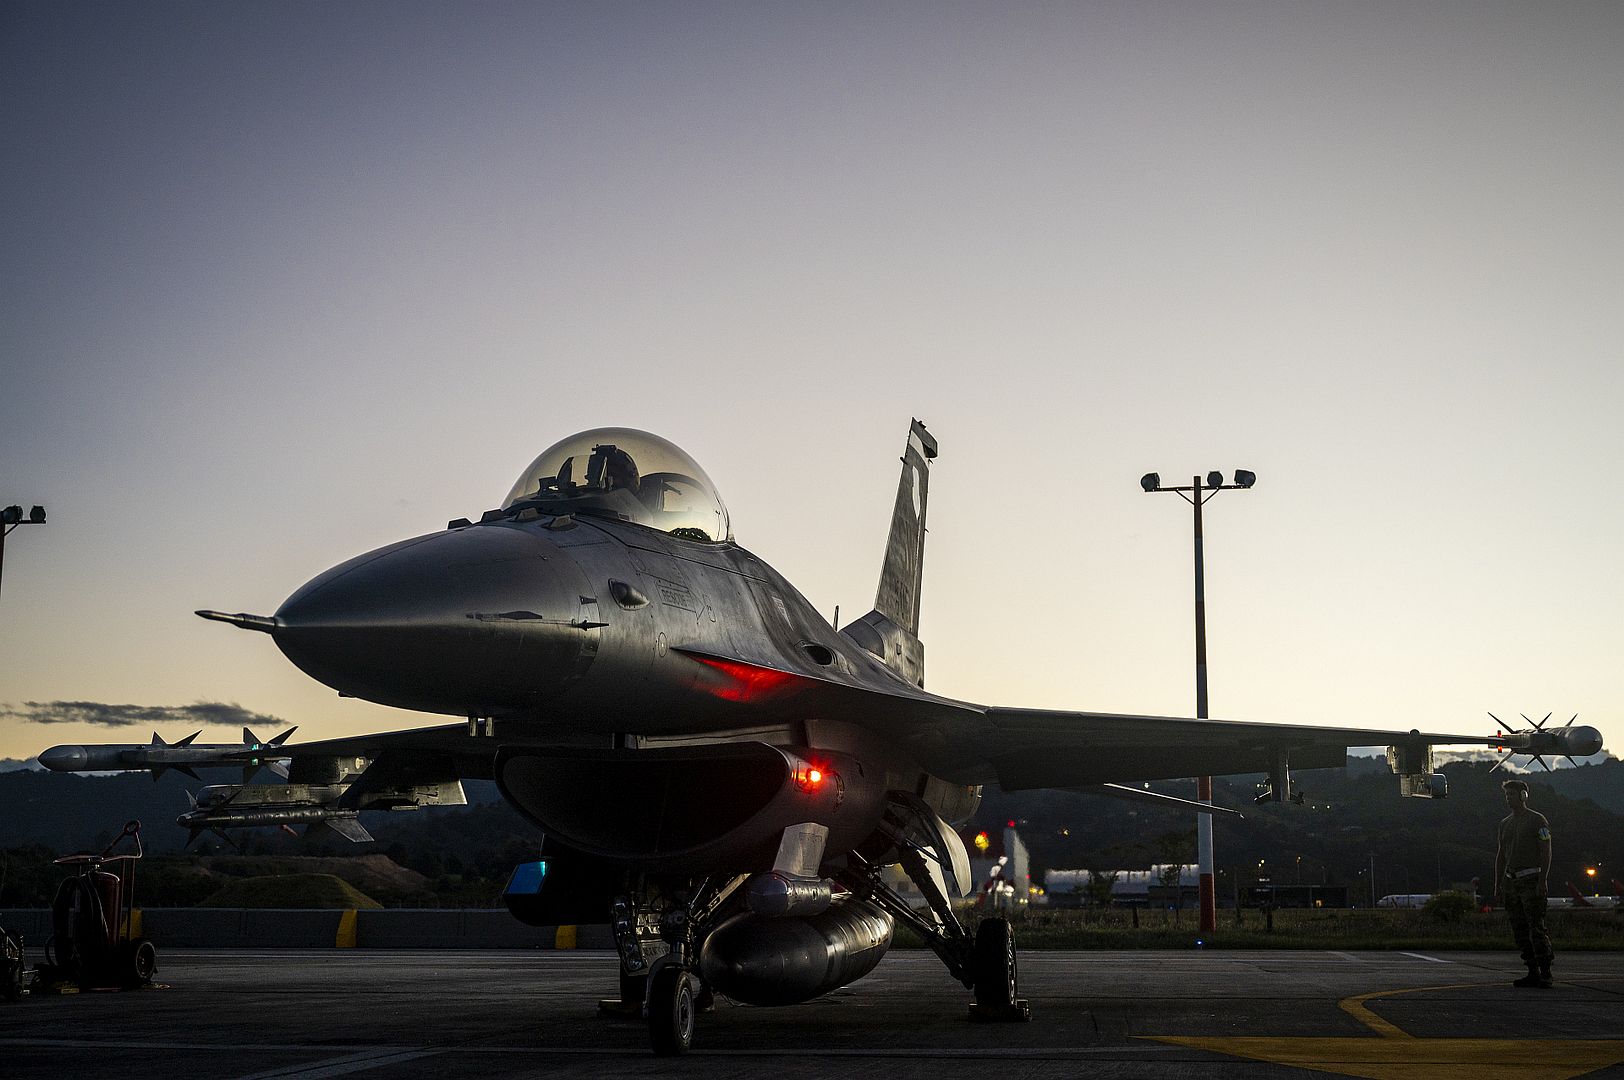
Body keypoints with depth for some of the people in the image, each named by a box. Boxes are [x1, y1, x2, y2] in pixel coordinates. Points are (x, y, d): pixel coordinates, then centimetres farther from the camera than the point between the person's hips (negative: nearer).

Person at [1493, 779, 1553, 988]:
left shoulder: (1537, 820, -3)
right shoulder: (1505, 823, 17)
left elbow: (1546, 851, -9)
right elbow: (1500, 855, 20)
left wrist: (1543, 880, -17)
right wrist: (1498, 883, 14)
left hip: (1532, 881, -7)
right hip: (1512, 882, 7)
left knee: (1536, 928, -12)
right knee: (1520, 931, 5)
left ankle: (1545, 974, -11)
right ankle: (1533, 973, 8)